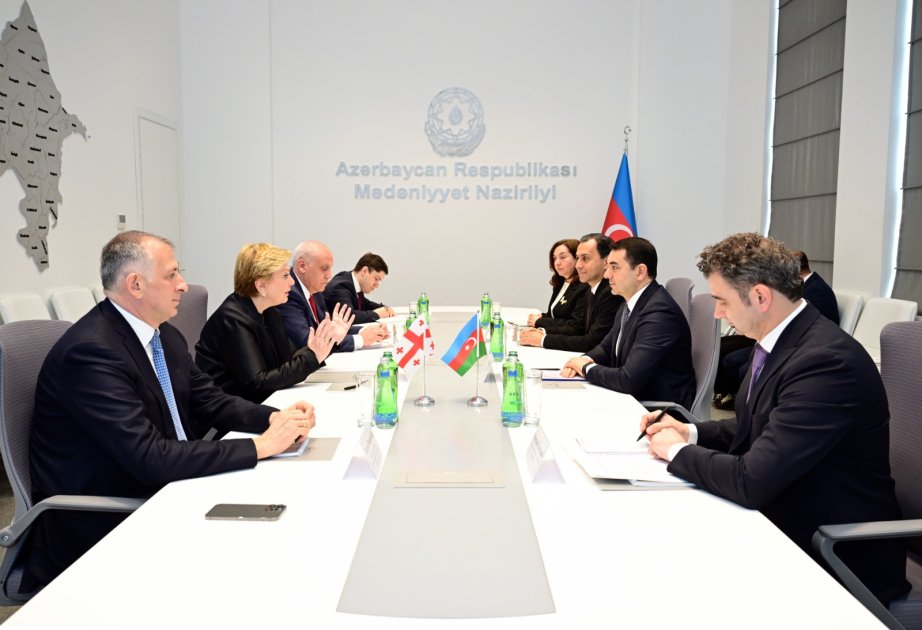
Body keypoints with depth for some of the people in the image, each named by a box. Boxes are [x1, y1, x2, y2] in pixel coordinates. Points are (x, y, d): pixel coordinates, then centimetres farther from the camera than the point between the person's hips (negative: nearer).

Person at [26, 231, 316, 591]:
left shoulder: (162, 334, 3)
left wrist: (274, 418, -10)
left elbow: (207, 400, 9)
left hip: (160, 490, 8)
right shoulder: (90, 351, -24)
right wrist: (260, 446, -27)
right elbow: (150, 458, -30)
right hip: (101, 521, -8)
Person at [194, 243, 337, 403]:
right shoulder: (233, 320, -19)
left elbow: (289, 359, 5)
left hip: (257, 403, 7)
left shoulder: (270, 313, 7)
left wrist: (327, 341, -6)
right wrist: (312, 357, -26)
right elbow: (257, 383, -23)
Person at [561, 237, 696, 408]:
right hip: (631, 399, 7)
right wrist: (586, 360, -5)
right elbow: (607, 347, 16)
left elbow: (628, 380, -28)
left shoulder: (659, 312, -23)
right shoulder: (630, 304, 5)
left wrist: (587, 368, -11)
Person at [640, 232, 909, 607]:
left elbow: (751, 481, -30)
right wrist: (692, 433, 0)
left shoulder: (825, 360, -28)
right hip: (783, 521, 8)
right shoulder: (777, 340, 0)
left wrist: (677, 451, -14)